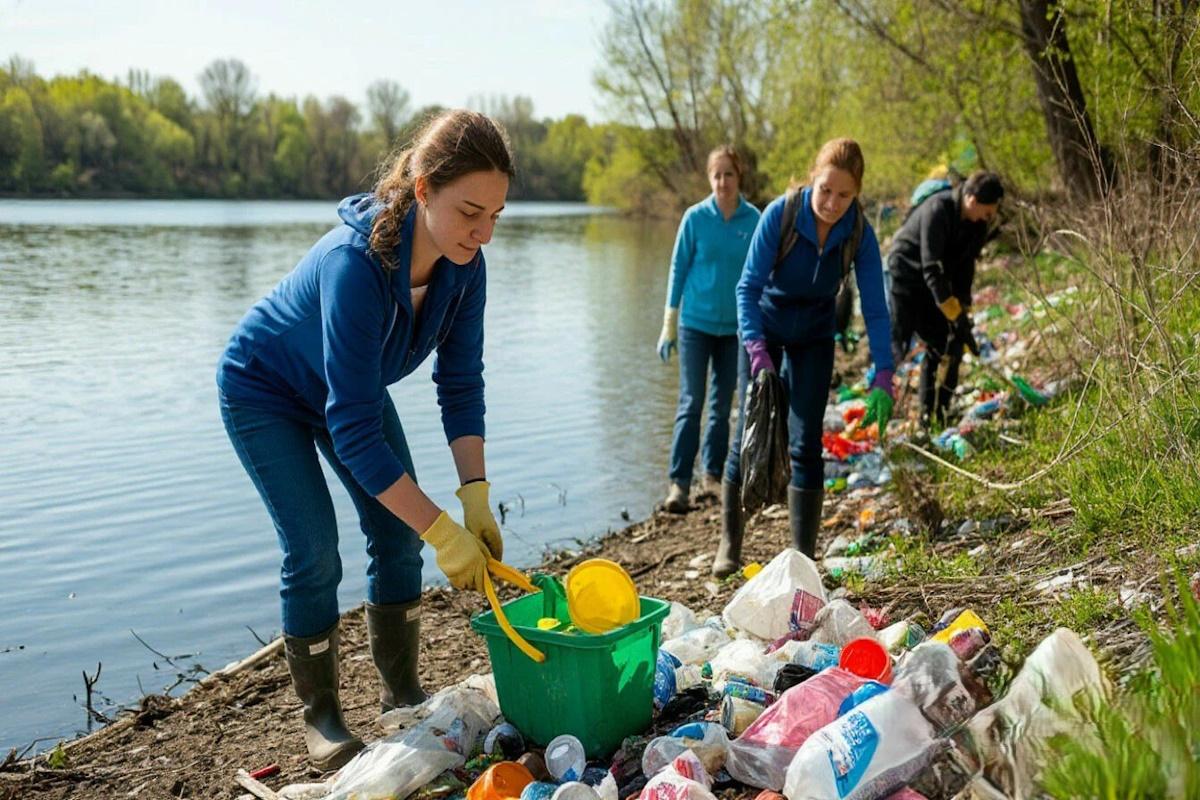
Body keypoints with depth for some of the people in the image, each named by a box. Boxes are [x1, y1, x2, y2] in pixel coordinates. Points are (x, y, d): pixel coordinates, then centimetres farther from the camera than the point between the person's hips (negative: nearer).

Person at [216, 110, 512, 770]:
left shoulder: (463, 264, -23)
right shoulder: (355, 264, -42)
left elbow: (461, 383, -15)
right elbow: (354, 431, -42)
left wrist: (476, 495, -25)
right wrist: (442, 531, -41)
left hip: (353, 388, 6)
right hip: (266, 391, -6)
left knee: (397, 536, 2)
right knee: (314, 552, -11)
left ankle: (400, 691, 19)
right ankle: (320, 718, 8)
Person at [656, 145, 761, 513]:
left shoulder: (753, 219, -1)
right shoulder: (696, 217, -5)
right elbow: (678, 269, 0)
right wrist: (669, 325, 0)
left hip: (735, 326, 2)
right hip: (696, 322, -2)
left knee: (722, 403, 11)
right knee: (691, 402, -6)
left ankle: (714, 472, 24)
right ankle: (679, 482, -5)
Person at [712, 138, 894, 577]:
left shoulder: (859, 233, -20)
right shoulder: (780, 214, -27)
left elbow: (875, 307, -17)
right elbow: (748, 286, -25)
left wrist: (883, 377, -27)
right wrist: (757, 351, -38)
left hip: (814, 337, 2)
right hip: (765, 329, -1)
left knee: (805, 444, -3)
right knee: (750, 435, 0)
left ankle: (803, 557, 6)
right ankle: (729, 542, 18)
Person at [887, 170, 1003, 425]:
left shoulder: (977, 223, -6)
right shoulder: (937, 210, -28)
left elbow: (965, 267, 2)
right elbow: (931, 267, -31)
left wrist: (963, 307, -6)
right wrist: (954, 314, -31)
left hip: (934, 282, 7)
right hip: (905, 278, -7)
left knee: (948, 347, 1)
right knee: (895, 346, -9)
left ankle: (932, 415, 8)